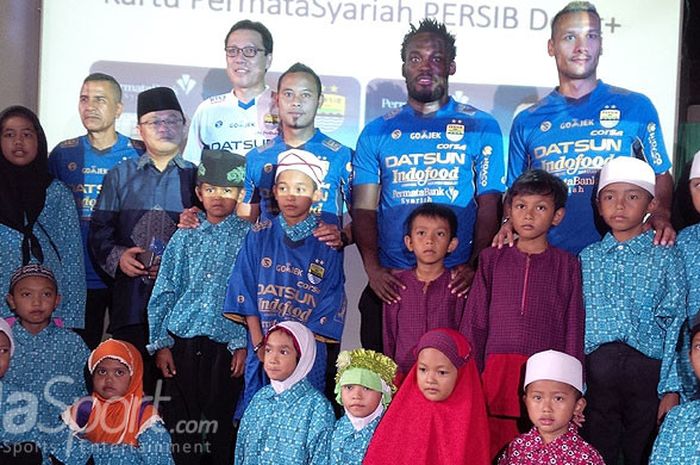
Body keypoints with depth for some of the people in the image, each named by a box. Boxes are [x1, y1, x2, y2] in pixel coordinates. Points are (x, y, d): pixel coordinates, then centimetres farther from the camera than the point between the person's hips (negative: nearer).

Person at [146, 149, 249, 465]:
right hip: (181, 342, 2)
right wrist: (160, 343, 3)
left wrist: (244, 344, -6)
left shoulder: (248, 237, 2)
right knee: (178, 422, 5)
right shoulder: (185, 237, 9)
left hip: (225, 346, -2)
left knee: (220, 424, 4)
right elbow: (163, 292, 9)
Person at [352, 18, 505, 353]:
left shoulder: (482, 128, 5)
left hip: (456, 283, -1)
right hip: (390, 284, 2)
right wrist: (373, 268, -11)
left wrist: (475, 266, -15)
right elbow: (364, 209, 4)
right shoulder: (376, 133, 9)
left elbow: (489, 208, 0)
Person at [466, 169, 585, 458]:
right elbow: (475, 322, 10)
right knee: (496, 451, 0)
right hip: (497, 372, 1)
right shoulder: (492, 259, 10)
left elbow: (573, 329, 5)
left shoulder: (567, 265, 7)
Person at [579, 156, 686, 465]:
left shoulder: (664, 258, 3)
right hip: (594, 371, 2)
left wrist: (671, 388, -8)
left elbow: (675, 327, -1)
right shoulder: (588, 257, 11)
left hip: (647, 370, -2)